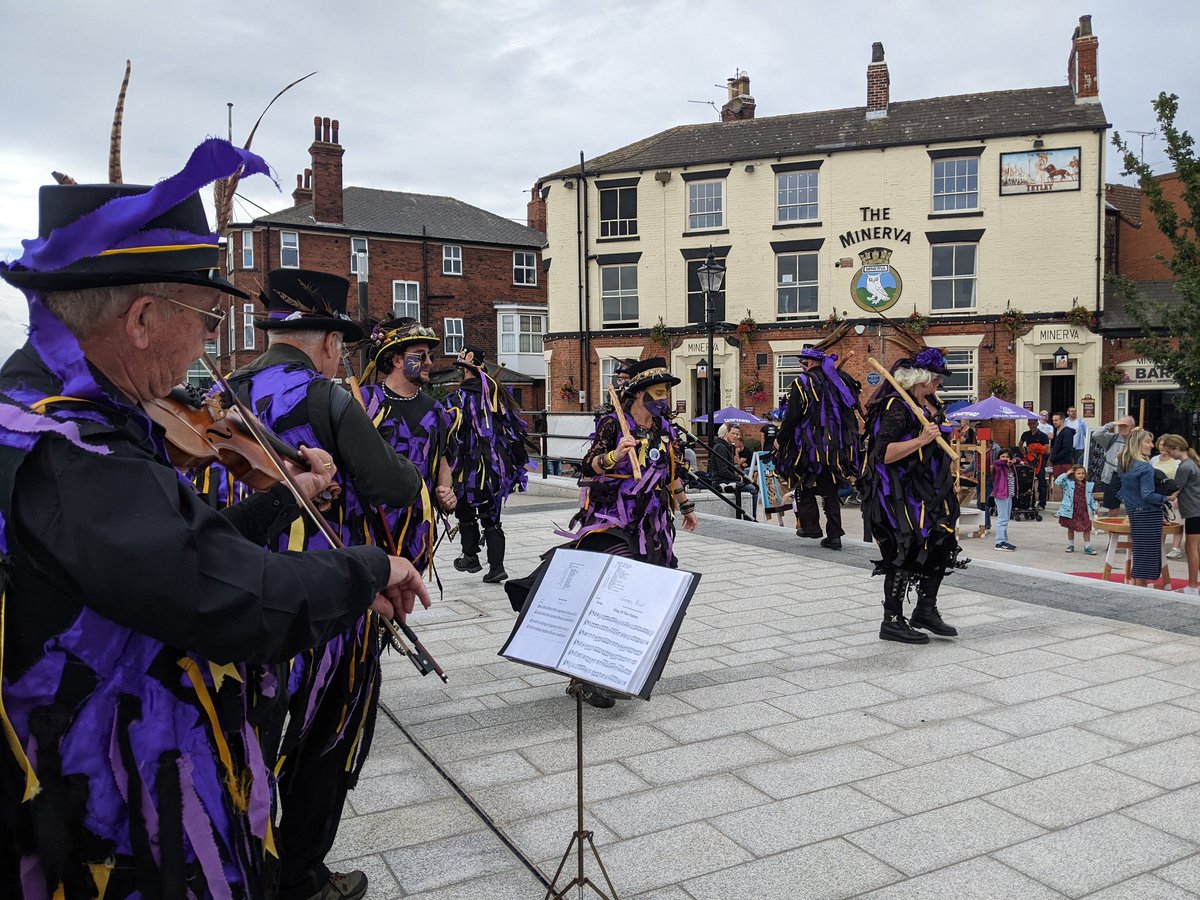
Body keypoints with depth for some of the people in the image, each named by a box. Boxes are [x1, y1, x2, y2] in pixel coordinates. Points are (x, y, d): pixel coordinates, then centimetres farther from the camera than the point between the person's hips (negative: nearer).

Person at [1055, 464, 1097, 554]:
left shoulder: (1088, 485, 6)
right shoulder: (1068, 483, -5)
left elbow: (1091, 498, 13)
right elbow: (1057, 482, -18)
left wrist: (1094, 508, 12)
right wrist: (1066, 474, -15)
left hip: (1084, 512, 2)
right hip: (1071, 511, -2)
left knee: (1087, 529, 2)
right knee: (1071, 528, 12)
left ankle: (1087, 547, 14)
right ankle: (1070, 545, 26)